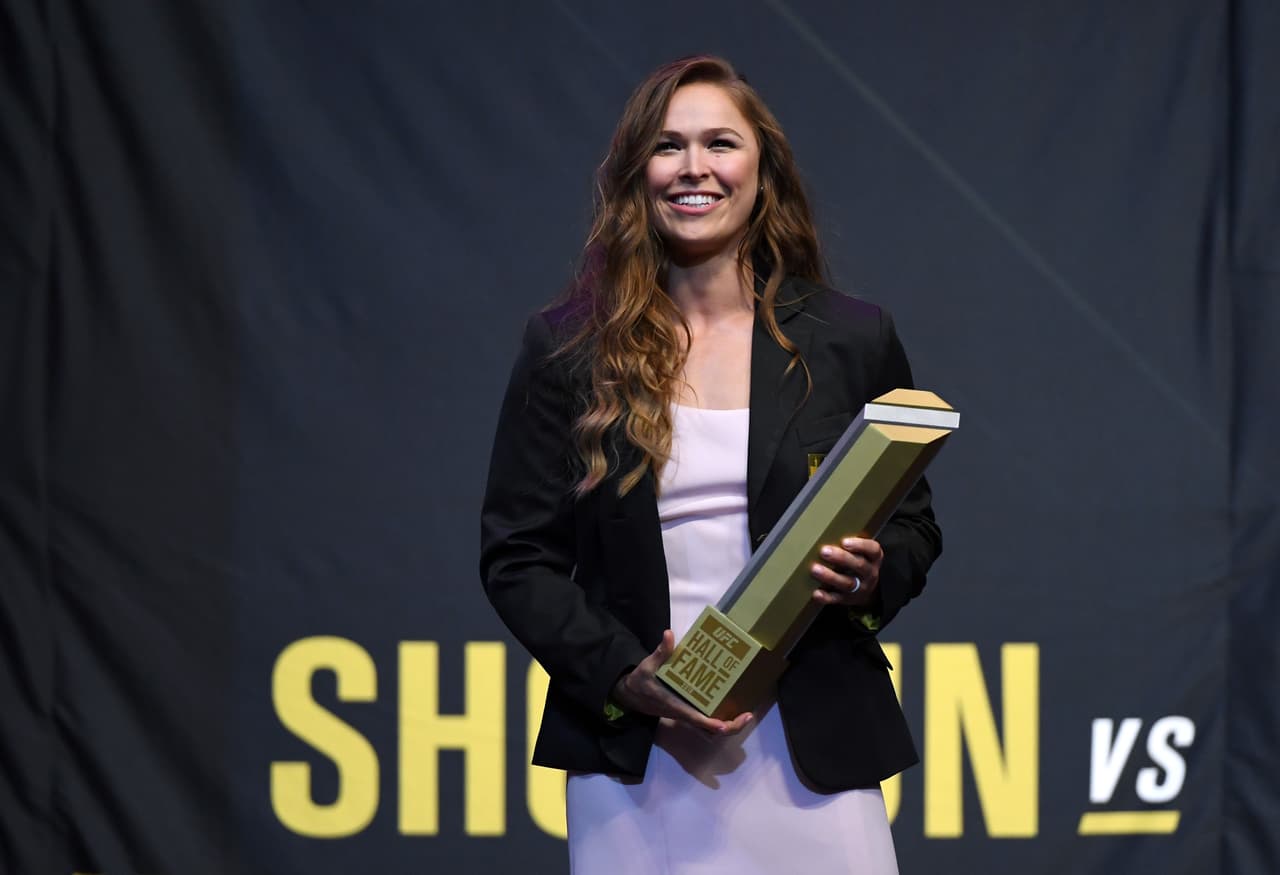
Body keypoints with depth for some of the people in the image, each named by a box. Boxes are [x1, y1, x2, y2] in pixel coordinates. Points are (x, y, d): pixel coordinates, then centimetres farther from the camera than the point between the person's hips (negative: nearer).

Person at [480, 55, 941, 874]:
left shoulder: (854, 339, 7)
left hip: (813, 755, 0)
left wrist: (874, 580, -9)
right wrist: (623, 676, -11)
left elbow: (914, 524, 14)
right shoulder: (567, 348, 4)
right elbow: (516, 553, 3)